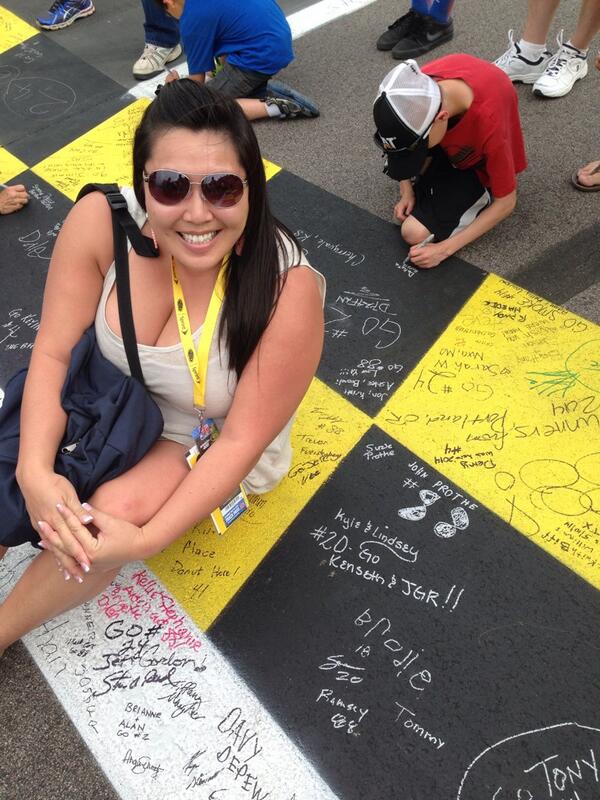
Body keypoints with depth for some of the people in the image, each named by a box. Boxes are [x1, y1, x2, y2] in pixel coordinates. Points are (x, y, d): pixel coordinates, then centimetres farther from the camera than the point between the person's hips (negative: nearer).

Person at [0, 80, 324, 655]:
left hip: (212, 440, -3)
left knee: (117, 510, -25)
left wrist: (146, 539, -32)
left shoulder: (288, 289, -32)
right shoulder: (100, 221, -24)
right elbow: (53, 352, -17)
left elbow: (242, 440, -26)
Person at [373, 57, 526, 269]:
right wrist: (407, 190, -14)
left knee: (415, 233, -18)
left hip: (478, 165, -5)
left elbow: (506, 203, -27)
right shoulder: (420, 85, -31)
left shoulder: (490, 124, -42)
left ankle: (475, 196, 4)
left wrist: (445, 249, -30)